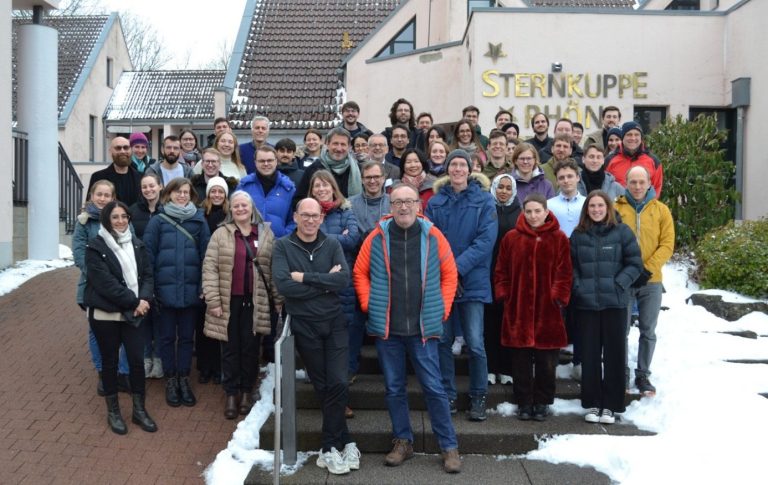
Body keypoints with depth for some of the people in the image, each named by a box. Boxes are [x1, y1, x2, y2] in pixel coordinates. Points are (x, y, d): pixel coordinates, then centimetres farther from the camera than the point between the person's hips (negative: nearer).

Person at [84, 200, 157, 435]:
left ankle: (139, 410, 17)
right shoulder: (95, 247, -9)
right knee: (110, 362, 7)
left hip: (132, 313, 4)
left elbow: (147, 274, 4)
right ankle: (113, 411, 22)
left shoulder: (136, 244, 8)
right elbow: (105, 282, -16)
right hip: (105, 314, -4)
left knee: (137, 360, 3)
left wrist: (144, 299, -14)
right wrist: (133, 301, -17)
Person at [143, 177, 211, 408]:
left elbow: (205, 254, 2)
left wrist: (205, 285, -3)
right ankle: (170, 380, 23)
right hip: (165, 289, -1)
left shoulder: (199, 220, 2)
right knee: (167, 337, 10)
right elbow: (148, 254, -2)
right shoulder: (158, 221, -1)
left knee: (186, 336, 11)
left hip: (190, 290, 1)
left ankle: (184, 379, 23)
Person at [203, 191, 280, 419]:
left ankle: (247, 392, 22)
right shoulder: (221, 234, 1)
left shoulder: (266, 233, 6)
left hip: (255, 302, 1)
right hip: (229, 301, -1)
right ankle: (231, 394, 17)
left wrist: (278, 298, 3)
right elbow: (210, 267, -4)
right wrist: (213, 300, -11)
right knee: (230, 348, 6)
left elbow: (274, 268, 7)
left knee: (250, 347, 7)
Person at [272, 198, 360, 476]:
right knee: (324, 387, 7)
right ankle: (345, 442, 19)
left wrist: (306, 278, -19)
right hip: (304, 326, -1)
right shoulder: (282, 246, -3)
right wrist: (325, 282, -15)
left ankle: (330, 449, 9)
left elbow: (344, 279, -14)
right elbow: (283, 285, -18)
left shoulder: (332, 245, 3)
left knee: (338, 384, -6)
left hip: (334, 323, 1)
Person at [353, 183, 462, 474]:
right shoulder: (377, 237, -2)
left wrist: (443, 309, 0)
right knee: (394, 388, 11)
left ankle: (449, 446, 14)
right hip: (386, 328, 1)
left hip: (423, 327, -1)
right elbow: (360, 272, 8)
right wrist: (368, 305, 0)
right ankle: (403, 441, 27)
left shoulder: (432, 236, -3)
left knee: (433, 387, 2)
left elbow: (449, 275, 5)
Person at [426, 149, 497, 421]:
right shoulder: (435, 202, 7)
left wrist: (459, 267, -17)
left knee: (475, 343, -3)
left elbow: (486, 239, -9)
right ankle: (448, 395, 21)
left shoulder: (483, 200, 0)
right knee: (442, 340, 7)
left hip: (472, 282, -2)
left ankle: (478, 397, 13)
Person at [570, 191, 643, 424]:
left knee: (614, 353, 3)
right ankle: (592, 403, 16)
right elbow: (571, 265, 11)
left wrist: (618, 284, -10)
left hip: (614, 302, -2)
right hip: (586, 302, 2)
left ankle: (610, 405, 13)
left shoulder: (622, 232, 2)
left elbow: (635, 263, 1)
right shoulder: (578, 234, 9)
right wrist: (577, 286, -3)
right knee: (589, 354, 5)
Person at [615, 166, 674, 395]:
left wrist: (648, 270, -12)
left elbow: (667, 245, -2)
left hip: (651, 281, 1)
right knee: (621, 329, 5)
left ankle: (643, 375, 20)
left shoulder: (661, 210, 3)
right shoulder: (616, 208, 0)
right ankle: (622, 373, 18)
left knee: (648, 331, 8)